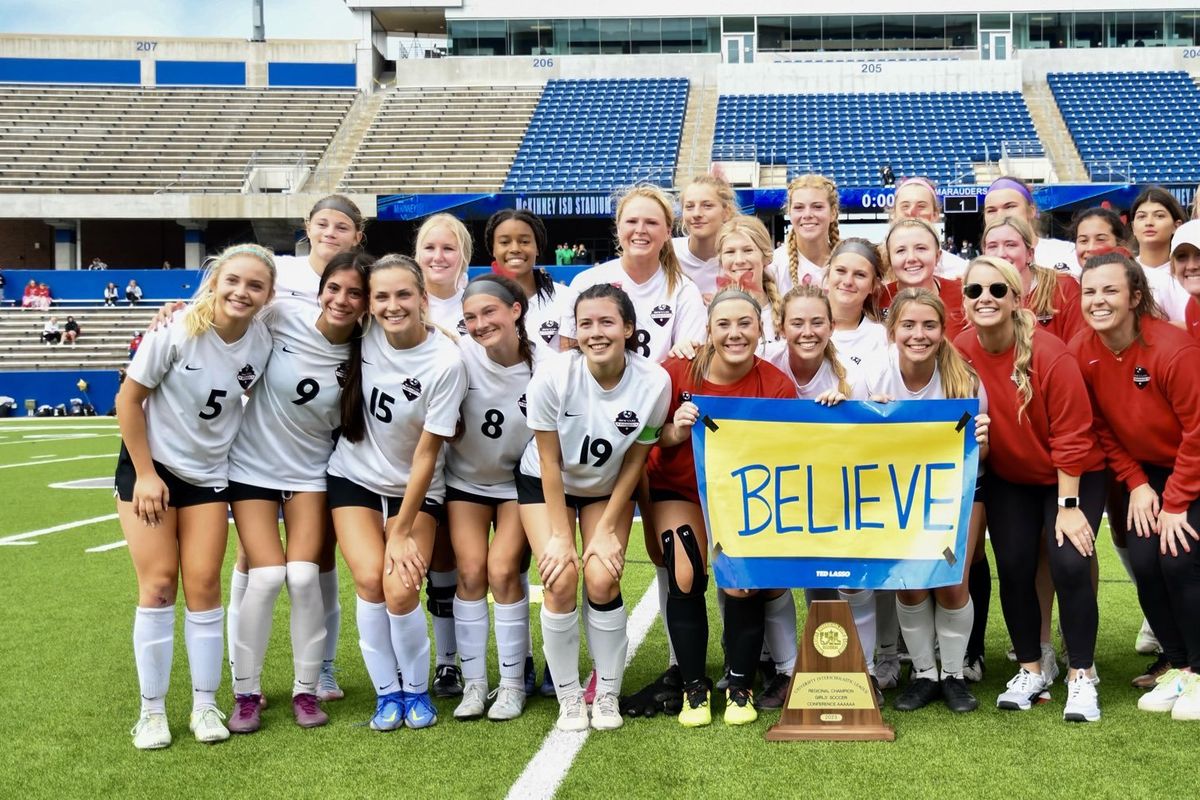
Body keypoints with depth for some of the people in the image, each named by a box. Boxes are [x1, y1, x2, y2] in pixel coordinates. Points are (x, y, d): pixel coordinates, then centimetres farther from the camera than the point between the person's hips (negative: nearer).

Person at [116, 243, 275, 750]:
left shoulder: (262, 343, -10)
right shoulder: (178, 330, -20)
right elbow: (129, 399, -12)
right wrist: (145, 475, -12)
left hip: (209, 474, 3)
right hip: (150, 464, -3)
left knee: (204, 585, 0)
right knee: (158, 584, -4)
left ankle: (205, 706, 11)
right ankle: (152, 711, 8)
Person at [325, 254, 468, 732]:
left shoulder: (445, 362, -21)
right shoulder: (366, 332, -12)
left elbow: (426, 454, -17)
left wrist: (402, 532, -14)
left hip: (415, 490, -2)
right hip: (354, 478, 3)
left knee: (401, 589, -17)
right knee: (370, 579, -16)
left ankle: (416, 691, 9)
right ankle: (386, 693, 3)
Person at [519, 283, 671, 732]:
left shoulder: (653, 382, -25)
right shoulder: (553, 377, -28)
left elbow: (635, 461, -11)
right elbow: (549, 462, -18)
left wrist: (607, 530, -11)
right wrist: (560, 535, -17)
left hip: (609, 488, 1)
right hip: (546, 484, -1)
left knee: (602, 580, -15)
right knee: (561, 580, -16)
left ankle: (608, 695, 5)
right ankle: (569, 698, 2)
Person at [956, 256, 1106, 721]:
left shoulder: (1050, 354, -25)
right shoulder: (960, 353, -15)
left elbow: (1071, 436, -20)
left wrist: (1068, 506, -19)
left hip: (1074, 476, -3)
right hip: (1009, 479, 4)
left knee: (1070, 564, -15)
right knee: (1013, 568, -2)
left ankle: (1081, 677, 1)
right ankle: (1030, 671, 17)